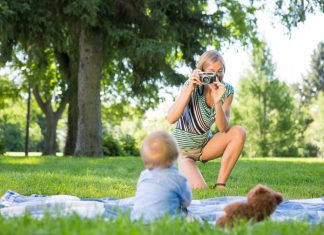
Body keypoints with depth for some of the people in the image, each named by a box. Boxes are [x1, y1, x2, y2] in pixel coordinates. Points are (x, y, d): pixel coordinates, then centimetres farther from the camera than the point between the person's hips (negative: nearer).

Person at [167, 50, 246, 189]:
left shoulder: (227, 91, -11)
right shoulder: (193, 86, -20)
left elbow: (223, 129, -21)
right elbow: (171, 119, -33)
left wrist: (217, 101, -36)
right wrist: (190, 89, -38)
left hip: (205, 144, 4)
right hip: (183, 150, -4)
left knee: (239, 132, -21)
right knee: (200, 189, -23)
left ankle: (220, 185, -13)